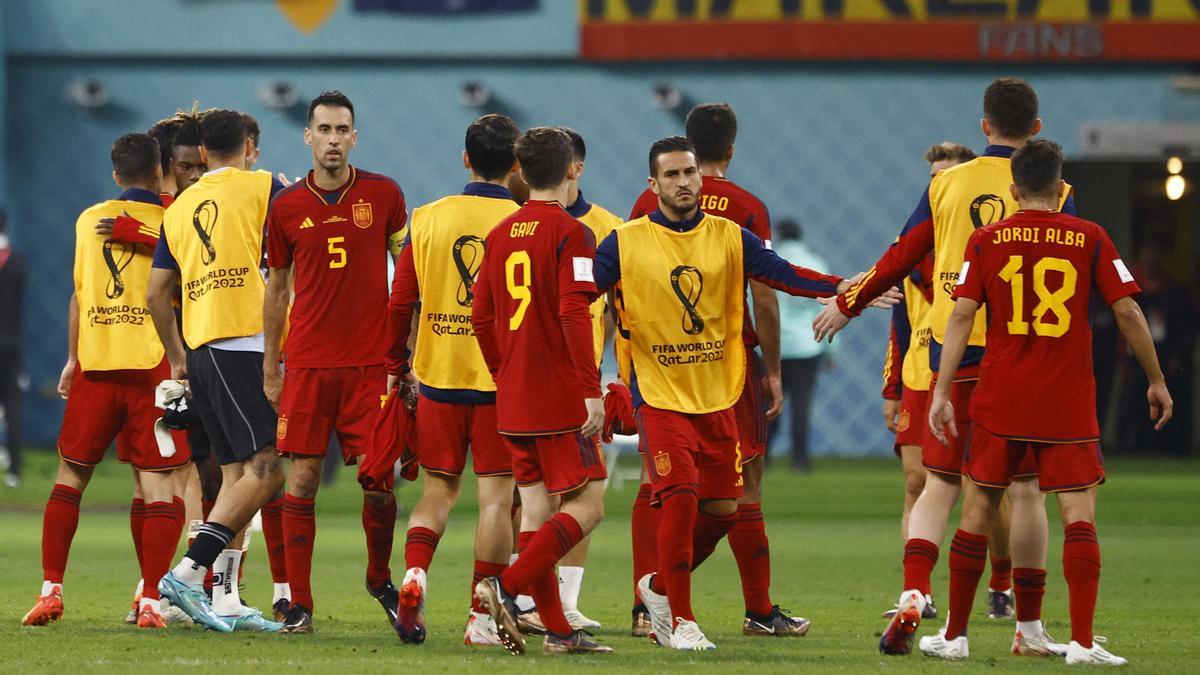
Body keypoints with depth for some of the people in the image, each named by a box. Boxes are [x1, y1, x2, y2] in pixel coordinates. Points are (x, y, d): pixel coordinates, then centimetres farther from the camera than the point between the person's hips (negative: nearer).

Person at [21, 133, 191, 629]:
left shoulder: (89, 220, 10)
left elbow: (79, 295, 15)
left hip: (95, 365, 3)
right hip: (153, 365, -3)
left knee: (70, 475, 14)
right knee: (158, 482, -2)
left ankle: (51, 589, 7)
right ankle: (151, 601, -11)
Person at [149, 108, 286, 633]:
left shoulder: (179, 208, 17)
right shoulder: (262, 187, 1)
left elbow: (156, 293, 17)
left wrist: (177, 357, 26)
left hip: (200, 349, 7)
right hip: (248, 342, -7)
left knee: (236, 473, 10)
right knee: (265, 472, -10)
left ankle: (224, 599, 4)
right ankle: (188, 572, -19)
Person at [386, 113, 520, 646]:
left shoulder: (427, 219, 2)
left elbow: (400, 302, 4)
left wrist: (396, 367, 15)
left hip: (437, 378, 3)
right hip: (502, 379, -3)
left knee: (439, 489, 14)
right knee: (495, 497, 2)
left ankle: (414, 574, -10)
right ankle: (481, 617, 1)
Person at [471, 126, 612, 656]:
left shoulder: (500, 235, 10)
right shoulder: (570, 234, -11)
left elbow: (481, 316, 13)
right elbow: (573, 314, -19)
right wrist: (592, 389, -19)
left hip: (514, 398, 7)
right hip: (561, 394, -7)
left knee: (536, 508, 8)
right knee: (586, 505, -2)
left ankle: (556, 629, 8)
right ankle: (507, 588, -16)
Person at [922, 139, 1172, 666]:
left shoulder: (986, 241, 2)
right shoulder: (1090, 238, 0)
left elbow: (961, 315, -4)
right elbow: (1127, 312, 0)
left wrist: (941, 391, -5)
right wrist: (1156, 381, 10)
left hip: (999, 403, 1)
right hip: (1069, 405, -1)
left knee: (978, 508, 10)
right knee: (1079, 514, -2)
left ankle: (954, 635, 15)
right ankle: (1082, 641, -11)